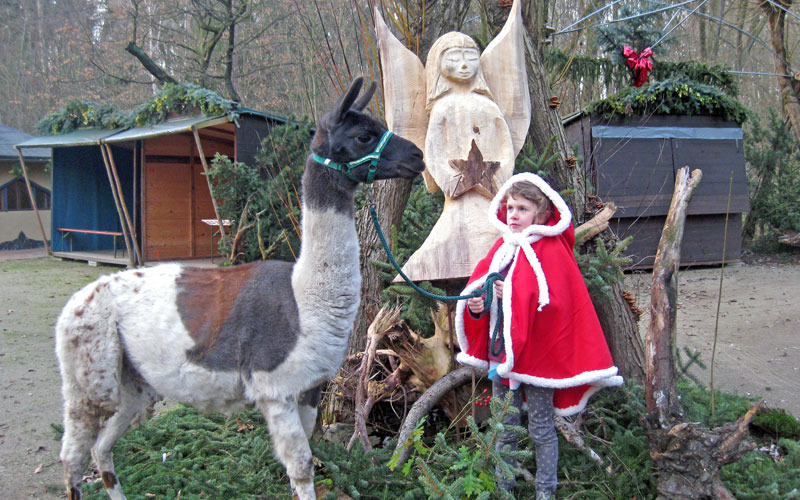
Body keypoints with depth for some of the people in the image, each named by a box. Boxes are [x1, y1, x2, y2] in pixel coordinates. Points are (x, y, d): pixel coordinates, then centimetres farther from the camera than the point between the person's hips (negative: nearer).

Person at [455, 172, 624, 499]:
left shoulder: (550, 251, -10)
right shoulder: (502, 248, 7)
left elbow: (555, 303, -18)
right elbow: (477, 286, 9)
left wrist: (515, 295, -26)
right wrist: (475, 305, -12)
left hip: (535, 353, -5)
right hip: (499, 351, 5)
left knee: (540, 429, 7)